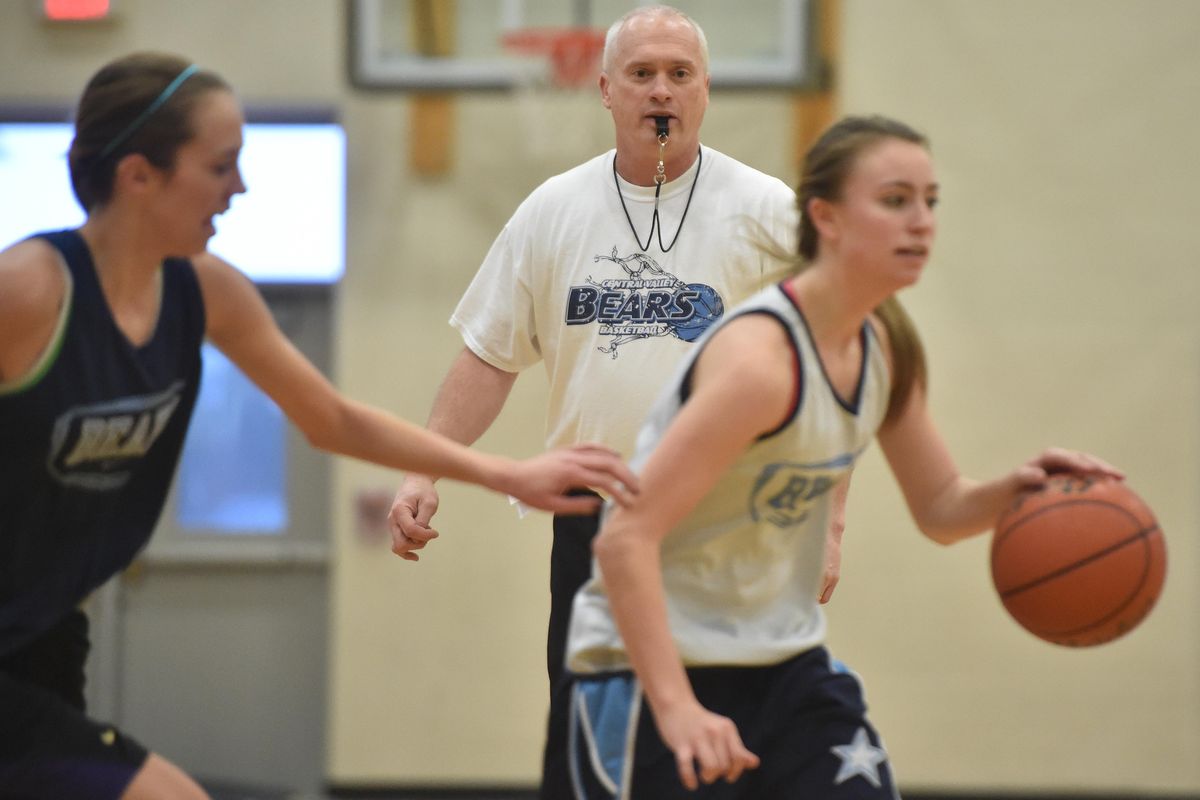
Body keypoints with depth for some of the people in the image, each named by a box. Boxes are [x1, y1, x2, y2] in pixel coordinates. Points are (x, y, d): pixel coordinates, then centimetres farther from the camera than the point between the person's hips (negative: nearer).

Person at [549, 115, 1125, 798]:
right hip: (654, 664, -7)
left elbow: (941, 508, 14)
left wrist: (1016, 489, -9)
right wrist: (675, 707, -34)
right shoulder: (760, 358, -24)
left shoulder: (885, 348, 2)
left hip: (782, 659, 8)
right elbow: (626, 538, -27)